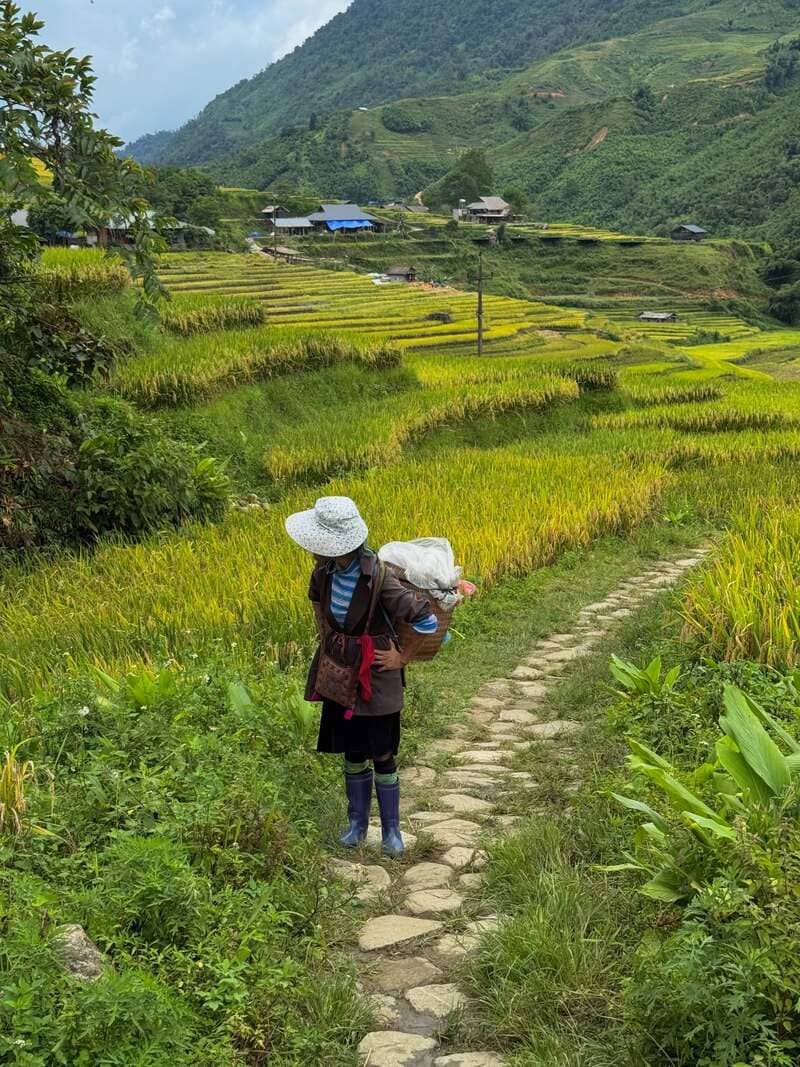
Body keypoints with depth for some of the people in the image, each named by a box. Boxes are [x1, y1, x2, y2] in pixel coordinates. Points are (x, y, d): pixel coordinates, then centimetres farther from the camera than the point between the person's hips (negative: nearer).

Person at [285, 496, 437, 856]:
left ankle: (391, 829, 23)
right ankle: (357, 823, 31)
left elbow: (427, 620, -24)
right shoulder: (325, 570, -8)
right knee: (352, 754, 15)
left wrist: (404, 657, -12)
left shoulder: (379, 579, -28)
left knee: (382, 756, 7)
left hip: (377, 676, -5)